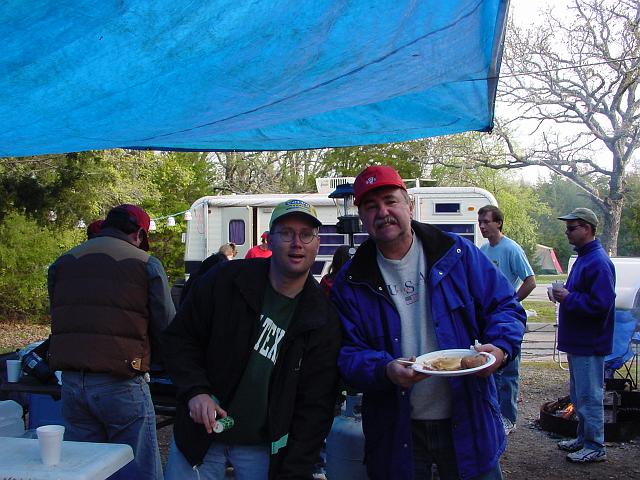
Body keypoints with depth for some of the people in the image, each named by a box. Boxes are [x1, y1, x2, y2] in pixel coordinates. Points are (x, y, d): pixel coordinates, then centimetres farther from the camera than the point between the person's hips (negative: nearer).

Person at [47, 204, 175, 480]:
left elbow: (58, 322, 15)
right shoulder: (146, 265, -3)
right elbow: (167, 329, -3)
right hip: (120, 385, -5)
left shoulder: (62, 263, 12)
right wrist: (146, 360, 15)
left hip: (71, 383, 5)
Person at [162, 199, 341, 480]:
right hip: (199, 433, 1)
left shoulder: (323, 321, -8)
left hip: (264, 449, 0)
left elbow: (315, 407, -7)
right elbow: (179, 337, -1)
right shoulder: (225, 280, -9)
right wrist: (195, 390, -17)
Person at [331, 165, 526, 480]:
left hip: (467, 422, 0)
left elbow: (505, 307, 2)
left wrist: (499, 347, -19)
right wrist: (385, 370, -24)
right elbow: (347, 353, -4)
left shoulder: (457, 253, -1)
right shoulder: (351, 282, -1)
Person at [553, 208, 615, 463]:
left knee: (588, 396, -1)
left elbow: (601, 304, -27)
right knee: (578, 394, 19)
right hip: (578, 341, 10)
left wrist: (569, 298, -20)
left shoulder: (599, 262, -21)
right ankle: (583, 438, 31)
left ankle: (595, 447, 10)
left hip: (589, 344, -10)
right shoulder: (583, 258, 12)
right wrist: (564, 295, 5)